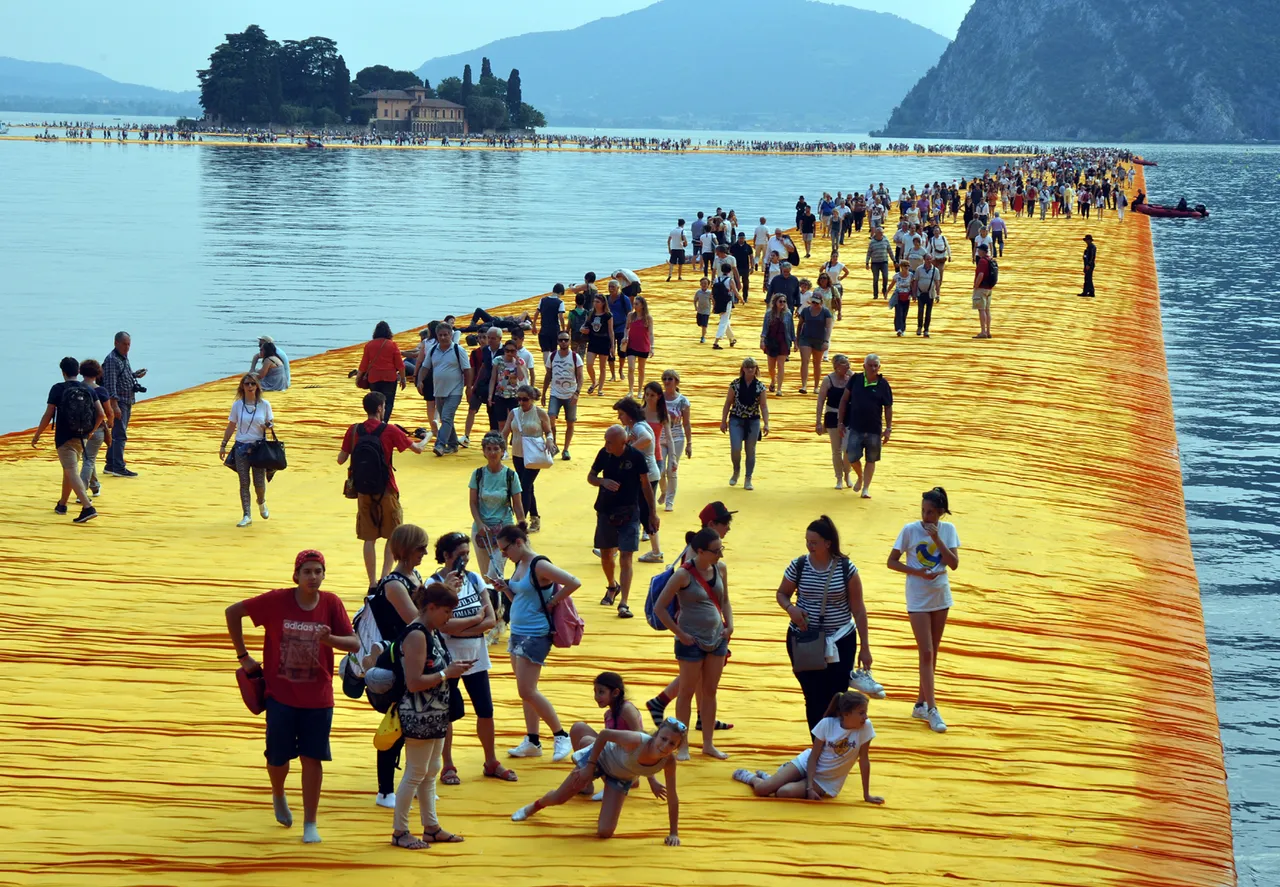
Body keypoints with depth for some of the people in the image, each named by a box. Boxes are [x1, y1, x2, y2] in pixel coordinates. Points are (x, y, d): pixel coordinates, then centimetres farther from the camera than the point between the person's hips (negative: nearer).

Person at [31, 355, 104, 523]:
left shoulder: (58, 389, -9)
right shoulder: (89, 390, 2)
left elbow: (48, 415, -11)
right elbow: (101, 414, -2)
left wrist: (37, 436, 1)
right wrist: (92, 431, 16)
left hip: (64, 437, -5)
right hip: (81, 437, 5)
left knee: (72, 472, -10)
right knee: (69, 469, 23)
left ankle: (88, 508, -26)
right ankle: (62, 504, 37)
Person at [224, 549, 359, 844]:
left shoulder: (331, 603, -7)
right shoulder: (277, 600, -11)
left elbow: (354, 643, -7)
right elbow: (233, 612, -3)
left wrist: (330, 639, -28)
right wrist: (243, 656, -1)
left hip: (318, 698, 1)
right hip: (281, 695, -1)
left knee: (312, 759, 2)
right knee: (278, 757, 8)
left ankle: (310, 824, 12)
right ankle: (278, 796, 41)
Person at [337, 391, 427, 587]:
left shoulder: (354, 431, -4)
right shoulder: (390, 431, -11)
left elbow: (341, 459, -2)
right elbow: (418, 448, -1)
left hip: (363, 491, 3)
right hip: (386, 491, -3)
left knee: (369, 538, 10)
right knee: (393, 536, 12)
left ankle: (372, 583, 10)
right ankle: (385, 577, 2)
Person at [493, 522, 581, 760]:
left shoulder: (539, 566, -17)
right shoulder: (519, 565, 9)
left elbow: (574, 583, -25)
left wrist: (553, 602, -15)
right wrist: (505, 588, 1)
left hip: (535, 636, -9)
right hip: (517, 633, 9)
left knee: (527, 692, -8)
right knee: (525, 691, 12)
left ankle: (561, 736, 3)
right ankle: (532, 741, 20)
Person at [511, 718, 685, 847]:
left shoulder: (669, 761, -33)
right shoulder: (636, 741, -42)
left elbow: (672, 798, -21)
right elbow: (604, 734, -25)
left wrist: (674, 833, -17)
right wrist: (590, 766, -19)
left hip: (621, 779, 2)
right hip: (602, 757, -2)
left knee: (605, 832, -5)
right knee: (558, 798, 11)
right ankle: (535, 806, 47)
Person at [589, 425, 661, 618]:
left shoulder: (637, 457, -14)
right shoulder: (604, 454, -6)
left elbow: (645, 484, -3)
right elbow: (590, 477, 7)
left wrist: (653, 512, 0)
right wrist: (603, 481, -17)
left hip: (629, 513, -4)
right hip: (605, 511, 4)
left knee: (626, 557, -11)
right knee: (605, 554, 16)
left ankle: (623, 604, -13)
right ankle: (612, 587, 45)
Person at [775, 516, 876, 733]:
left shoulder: (846, 569, -7)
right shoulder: (798, 566, -4)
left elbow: (858, 609, -1)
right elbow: (782, 594, 12)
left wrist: (865, 646, 0)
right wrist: (790, 608, -12)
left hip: (841, 642, -1)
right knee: (814, 699, 3)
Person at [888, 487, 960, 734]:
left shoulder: (948, 530, -2)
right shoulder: (910, 530, -11)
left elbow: (954, 564, -10)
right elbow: (892, 561, -7)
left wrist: (937, 539, -20)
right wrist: (917, 571, -21)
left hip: (941, 597, 4)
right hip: (918, 600, -4)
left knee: (932, 653, 10)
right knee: (926, 653, -8)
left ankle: (921, 704, 21)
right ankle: (932, 709, -6)